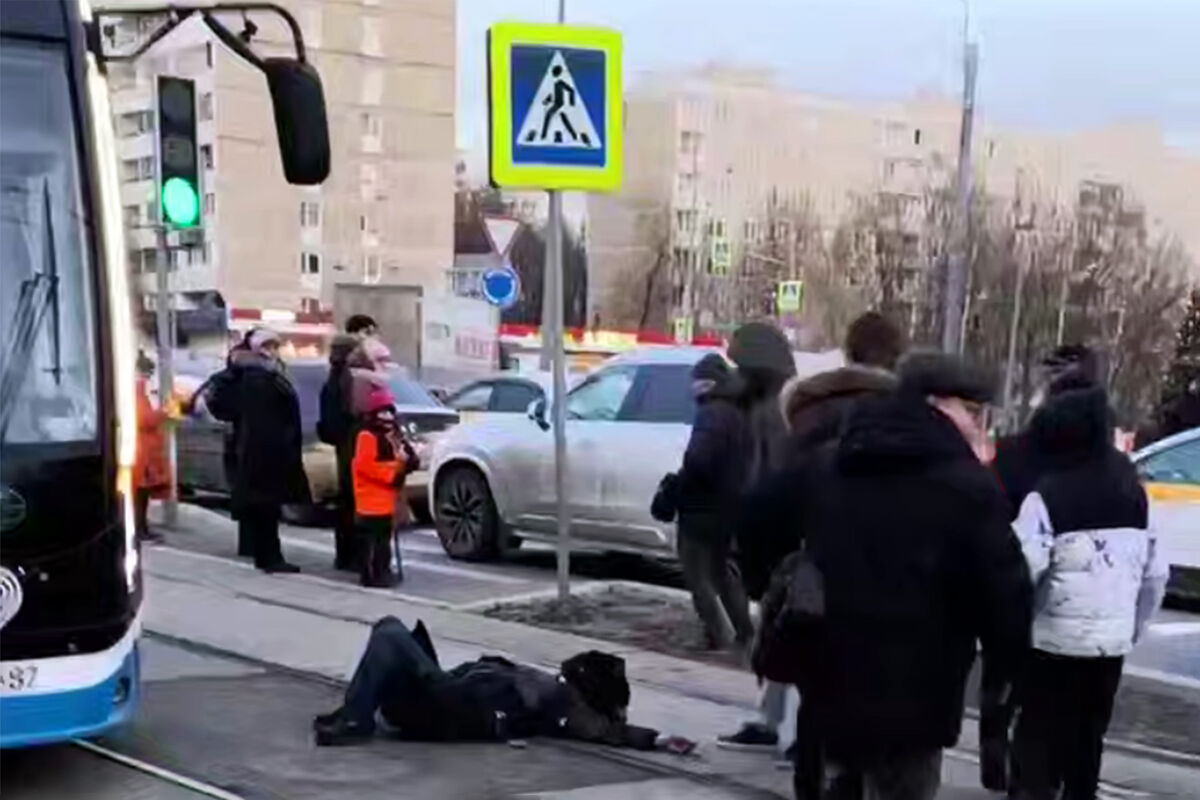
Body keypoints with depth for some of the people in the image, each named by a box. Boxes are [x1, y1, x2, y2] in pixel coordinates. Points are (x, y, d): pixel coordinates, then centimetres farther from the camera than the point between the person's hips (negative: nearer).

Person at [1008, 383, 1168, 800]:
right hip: (1111, 641, 5)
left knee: (1038, 737, 3)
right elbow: (1155, 573, 10)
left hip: (1054, 640, -5)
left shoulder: (1046, 497, -14)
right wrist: (1133, 626, 20)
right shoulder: (1133, 493, 6)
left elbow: (1021, 572, -20)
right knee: (1087, 738, 18)